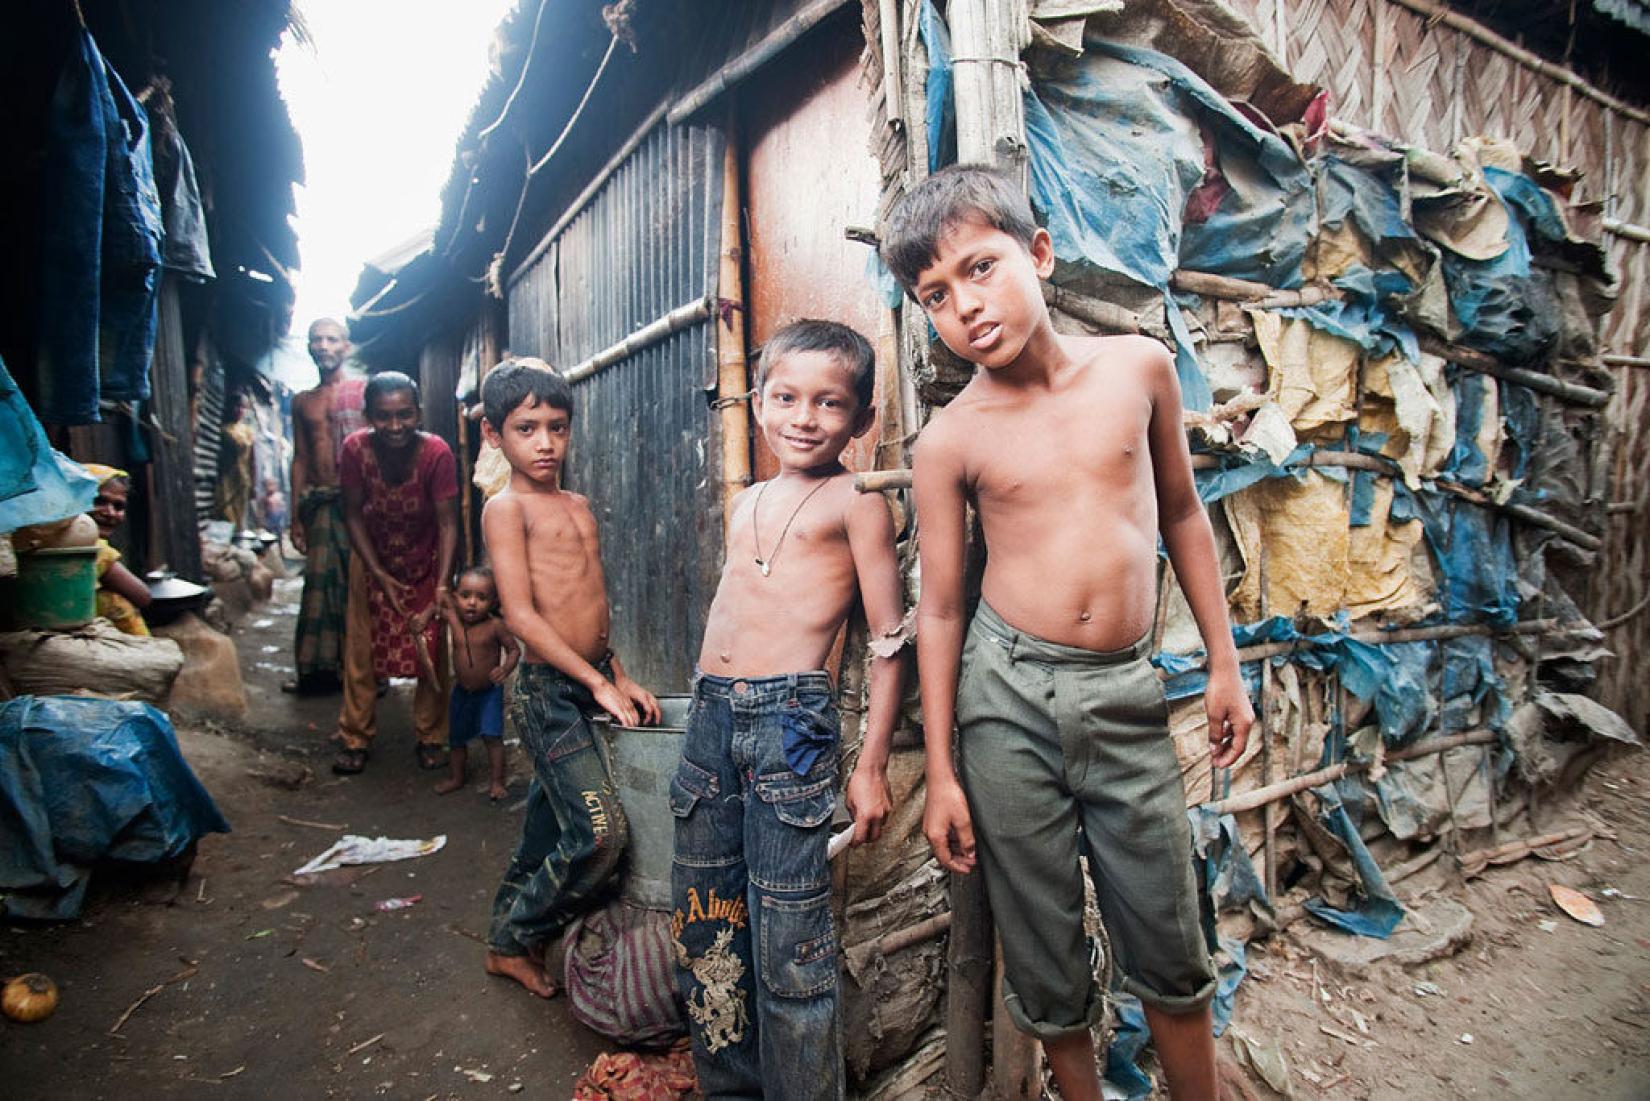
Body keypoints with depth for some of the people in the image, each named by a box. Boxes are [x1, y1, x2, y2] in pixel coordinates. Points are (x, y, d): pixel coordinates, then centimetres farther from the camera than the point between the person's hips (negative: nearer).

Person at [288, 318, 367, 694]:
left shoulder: (365, 390, 4)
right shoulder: (302, 402, 18)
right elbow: (300, 459, 18)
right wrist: (295, 517, 13)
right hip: (318, 502, 5)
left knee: (361, 583, -5)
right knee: (320, 584, 6)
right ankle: (319, 669, 14)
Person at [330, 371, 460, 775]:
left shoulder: (437, 453, -27)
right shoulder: (355, 449, -22)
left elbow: (447, 523, -26)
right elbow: (353, 514, -12)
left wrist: (443, 583, -33)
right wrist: (379, 573, -16)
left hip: (425, 562, -1)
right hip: (372, 560, 1)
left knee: (432, 650, 4)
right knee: (361, 650, 5)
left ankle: (430, 737, 20)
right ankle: (355, 738, 21)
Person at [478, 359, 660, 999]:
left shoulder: (578, 506, 14)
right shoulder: (507, 508, -9)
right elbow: (521, 615, -17)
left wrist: (620, 678, 14)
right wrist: (597, 683, -17)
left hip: (592, 681, 8)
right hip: (549, 690, -8)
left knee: (549, 828, 19)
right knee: (601, 835, -11)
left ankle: (509, 930, 39)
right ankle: (512, 942, 12)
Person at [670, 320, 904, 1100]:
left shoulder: (855, 501, -2)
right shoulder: (749, 502, 17)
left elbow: (889, 637, -4)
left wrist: (872, 765, -7)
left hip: (790, 718, -7)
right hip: (709, 714, 7)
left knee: (790, 945, 2)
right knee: (705, 927, 17)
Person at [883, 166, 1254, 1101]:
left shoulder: (1140, 366, 0)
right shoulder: (950, 440, -5)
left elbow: (1182, 514, 11)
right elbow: (940, 608, -1)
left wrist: (1224, 662, 11)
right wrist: (940, 772, 0)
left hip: (1126, 697, 2)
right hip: (1009, 699, -1)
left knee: (1171, 951, 14)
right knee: (1045, 956, 13)